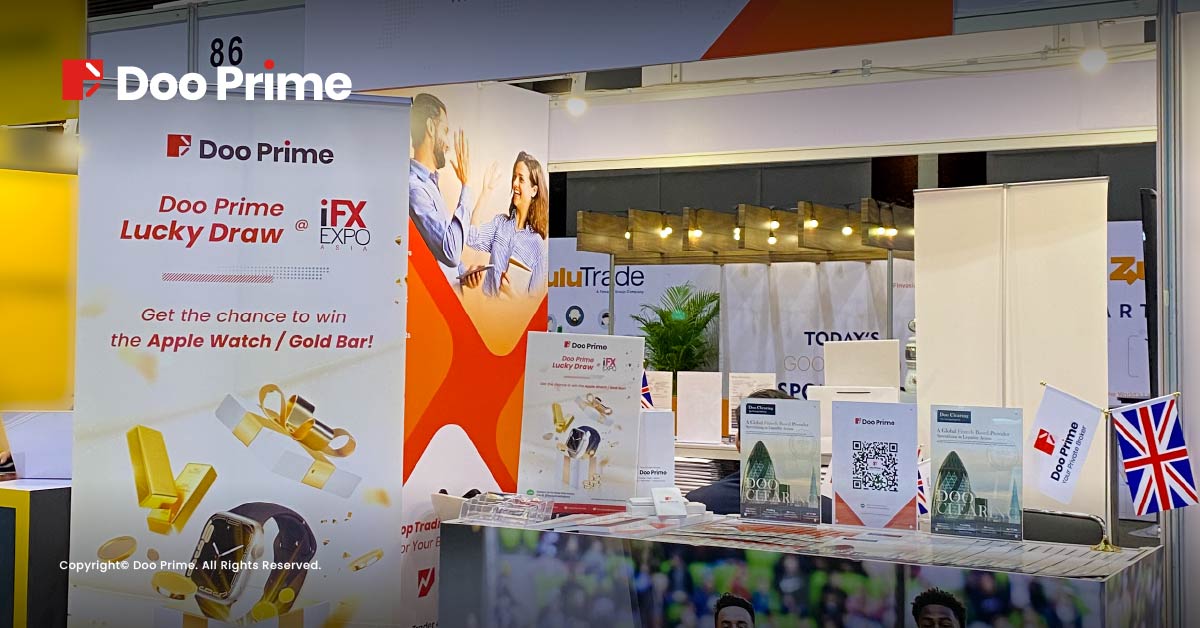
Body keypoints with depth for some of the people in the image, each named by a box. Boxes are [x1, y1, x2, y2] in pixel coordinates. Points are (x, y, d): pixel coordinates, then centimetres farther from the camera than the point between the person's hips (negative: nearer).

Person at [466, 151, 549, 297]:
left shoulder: (537, 243, -3)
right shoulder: (500, 222, 9)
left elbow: (535, 296, -1)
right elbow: (472, 239, -8)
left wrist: (512, 293, -20)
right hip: (488, 298, 2)